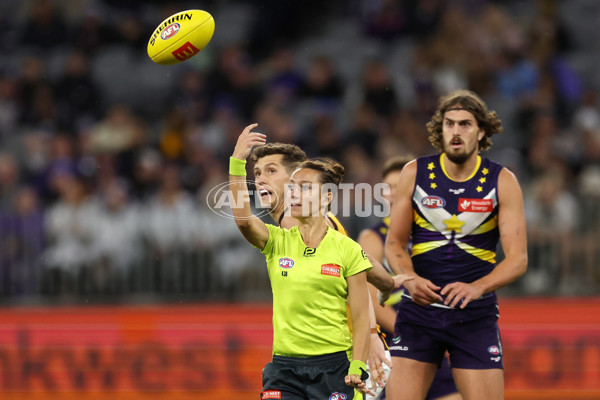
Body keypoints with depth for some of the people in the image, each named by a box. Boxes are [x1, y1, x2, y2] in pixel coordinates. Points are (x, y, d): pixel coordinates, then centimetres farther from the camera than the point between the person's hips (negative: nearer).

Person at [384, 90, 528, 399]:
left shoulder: (501, 182, -3)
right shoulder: (415, 174, 1)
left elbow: (518, 258, -7)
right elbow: (394, 243, 6)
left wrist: (476, 288, -25)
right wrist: (411, 280, -15)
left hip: (475, 314, -1)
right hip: (419, 307, 1)